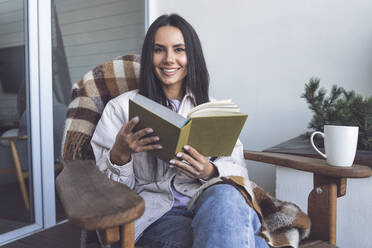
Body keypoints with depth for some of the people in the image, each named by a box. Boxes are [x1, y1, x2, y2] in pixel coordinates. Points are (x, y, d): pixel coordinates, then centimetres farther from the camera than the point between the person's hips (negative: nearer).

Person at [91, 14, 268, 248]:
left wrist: (210, 171, -14)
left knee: (225, 195, -34)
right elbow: (103, 186, 4)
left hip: (210, 202, 4)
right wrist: (119, 155, -18)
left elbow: (237, 165, 8)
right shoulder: (121, 107, 7)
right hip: (156, 213, -3)